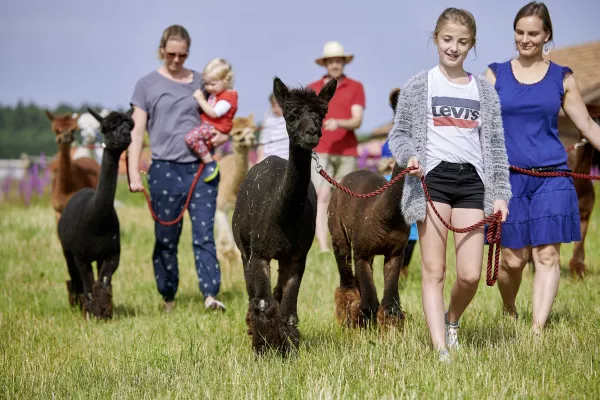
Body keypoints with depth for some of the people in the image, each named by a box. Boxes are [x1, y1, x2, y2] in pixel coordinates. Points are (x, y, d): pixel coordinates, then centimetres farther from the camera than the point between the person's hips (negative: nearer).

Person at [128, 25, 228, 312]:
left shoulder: (200, 82, 12)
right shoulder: (147, 84, 6)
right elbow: (137, 131, 3)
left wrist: (221, 136, -4)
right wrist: (134, 173, -5)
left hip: (201, 168, 1)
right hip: (165, 169, -1)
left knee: (204, 235, -8)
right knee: (166, 239, 5)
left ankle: (210, 294, -14)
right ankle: (168, 299, 14)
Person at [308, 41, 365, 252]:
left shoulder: (355, 87, 8)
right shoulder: (312, 89, 10)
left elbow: (357, 121, -2)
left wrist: (339, 123, -21)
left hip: (347, 152, 1)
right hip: (320, 152, -1)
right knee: (322, 197, -13)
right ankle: (323, 248, -20)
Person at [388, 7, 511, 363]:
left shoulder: (484, 90, 13)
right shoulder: (419, 86, 6)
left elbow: (496, 146, 14)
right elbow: (399, 133, 9)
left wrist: (500, 193, 8)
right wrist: (408, 156, -13)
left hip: (472, 180, 2)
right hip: (432, 178, -2)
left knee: (470, 275, -4)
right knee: (433, 270, -5)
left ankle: (452, 321, 27)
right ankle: (442, 351, -3)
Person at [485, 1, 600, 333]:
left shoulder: (562, 78, 7)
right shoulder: (495, 75, 6)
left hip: (551, 179, 1)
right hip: (508, 178, 0)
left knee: (547, 255, -7)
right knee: (513, 258, 1)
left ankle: (537, 330, -5)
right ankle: (509, 314, 28)